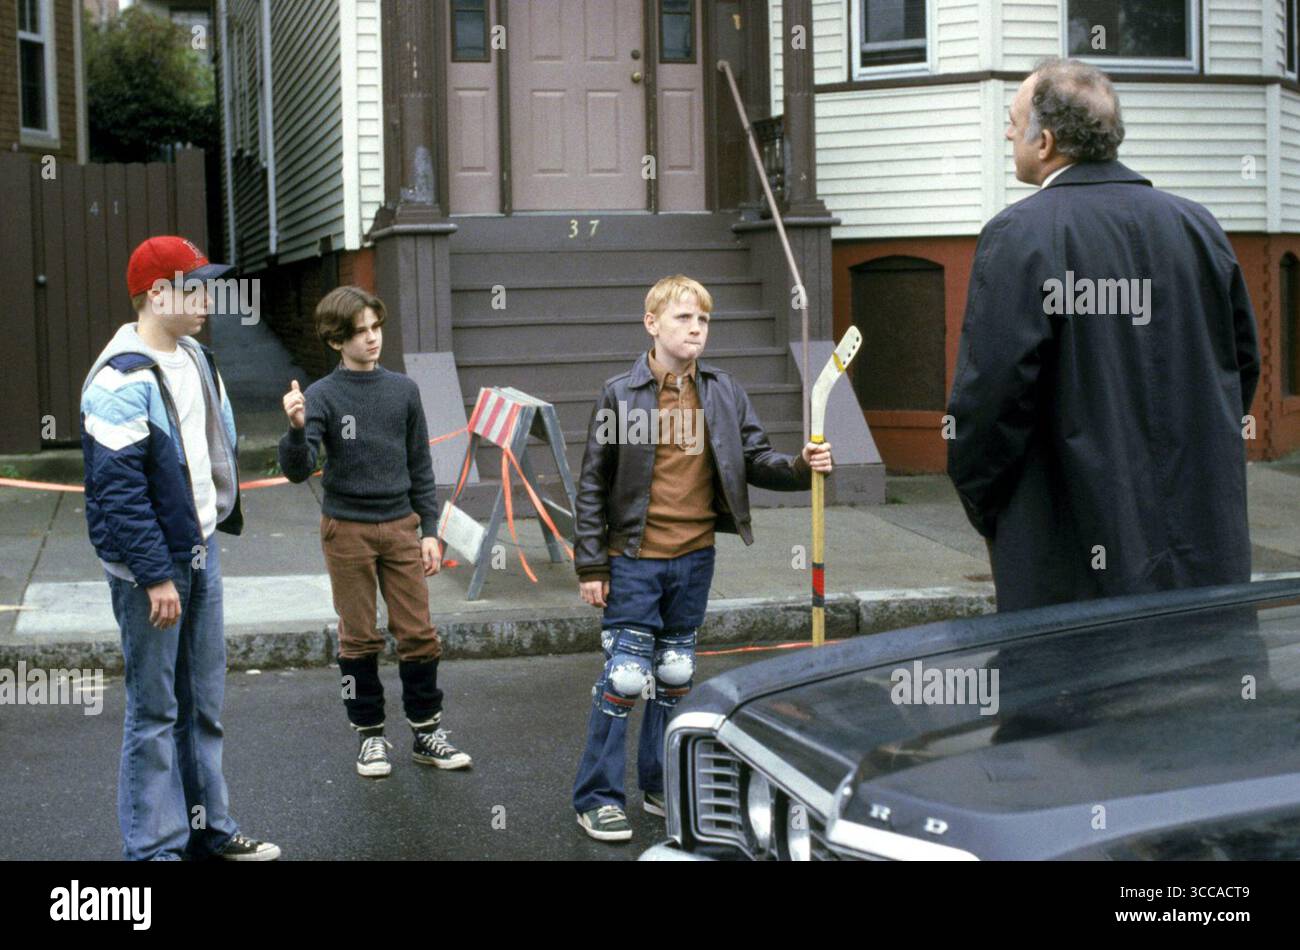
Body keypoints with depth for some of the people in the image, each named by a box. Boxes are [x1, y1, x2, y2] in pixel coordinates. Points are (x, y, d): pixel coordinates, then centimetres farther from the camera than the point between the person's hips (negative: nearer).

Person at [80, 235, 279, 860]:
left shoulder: (196, 359, 11)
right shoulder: (123, 379, -18)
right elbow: (117, 489, -21)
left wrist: (223, 516, 19)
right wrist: (155, 576, -22)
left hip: (200, 553, 9)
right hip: (150, 566, -9)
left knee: (204, 703, 16)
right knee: (155, 713, -1)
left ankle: (207, 830, 28)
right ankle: (154, 848, 9)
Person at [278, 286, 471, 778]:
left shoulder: (403, 389, 4)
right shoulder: (322, 396, -6)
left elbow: (419, 464, 9)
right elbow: (298, 469, -14)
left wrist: (429, 529, 6)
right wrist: (296, 428, -33)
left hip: (401, 525, 3)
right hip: (347, 529, -3)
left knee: (419, 634, 3)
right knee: (359, 638, 6)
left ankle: (427, 732, 17)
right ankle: (370, 736, 19)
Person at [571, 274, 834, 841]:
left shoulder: (724, 393, 3)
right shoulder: (621, 394, -7)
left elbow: (755, 461, 6)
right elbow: (593, 485, -4)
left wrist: (800, 469, -16)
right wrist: (590, 565, -6)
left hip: (694, 558, 4)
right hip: (635, 559, -4)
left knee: (675, 676, 15)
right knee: (624, 676, -3)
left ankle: (662, 788, 28)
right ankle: (597, 798, 9)